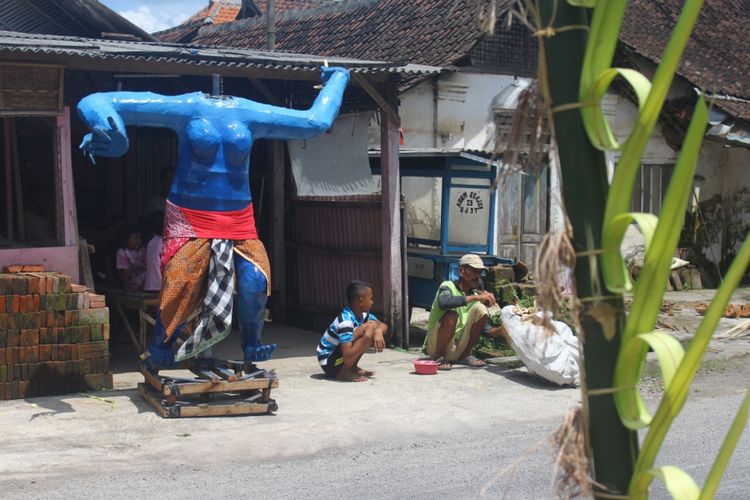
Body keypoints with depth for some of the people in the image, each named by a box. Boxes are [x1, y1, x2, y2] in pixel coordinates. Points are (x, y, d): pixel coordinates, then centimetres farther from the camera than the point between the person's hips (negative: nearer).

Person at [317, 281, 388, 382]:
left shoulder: (362, 315, 0)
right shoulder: (345, 321, -27)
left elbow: (383, 325, 9)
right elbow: (347, 356, -33)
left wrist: (378, 331, -18)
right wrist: (368, 329, -31)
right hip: (329, 363, -9)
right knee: (367, 335, -25)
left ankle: (353, 367, 8)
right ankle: (344, 372, -13)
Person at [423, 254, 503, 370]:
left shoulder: (475, 294, 6)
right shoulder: (448, 287, -12)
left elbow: (485, 327, 4)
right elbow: (443, 303, -36)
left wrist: (498, 330, -18)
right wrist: (476, 297, -38)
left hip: (458, 349, 6)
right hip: (435, 346, -6)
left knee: (480, 309, -9)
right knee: (451, 315, -33)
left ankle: (465, 356, 1)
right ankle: (440, 358, -13)